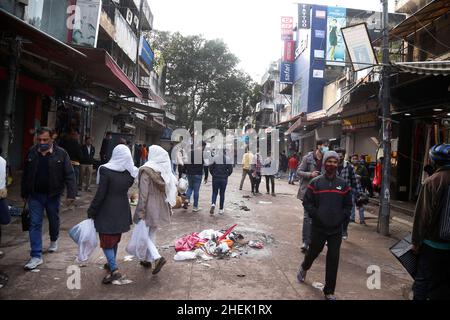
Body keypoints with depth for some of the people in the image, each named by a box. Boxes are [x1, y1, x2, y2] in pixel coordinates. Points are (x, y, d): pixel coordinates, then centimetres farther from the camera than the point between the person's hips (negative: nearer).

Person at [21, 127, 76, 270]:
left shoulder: (61, 153, -11)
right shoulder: (32, 152, -2)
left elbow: (69, 175, -13)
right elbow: (25, 174, 7)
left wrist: (71, 194, -19)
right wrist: (24, 194, 10)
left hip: (53, 195, -1)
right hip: (35, 195, 2)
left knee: (54, 220, 17)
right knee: (35, 224, 0)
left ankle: (54, 240, 46)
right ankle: (36, 256, 6)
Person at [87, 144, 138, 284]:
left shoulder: (106, 170, -19)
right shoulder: (130, 172, -6)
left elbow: (100, 194, -17)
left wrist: (91, 211, -6)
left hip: (107, 211, -5)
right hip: (122, 210, 5)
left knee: (106, 240, 5)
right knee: (115, 239, 21)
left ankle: (114, 269, -4)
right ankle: (111, 264, 35)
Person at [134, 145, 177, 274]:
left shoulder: (146, 170, -16)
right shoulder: (165, 170, 2)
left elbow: (143, 193, -19)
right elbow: (171, 190, 8)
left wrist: (140, 211, -14)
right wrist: (168, 208, 16)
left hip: (149, 207, -6)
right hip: (161, 208, 6)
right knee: (152, 233, 19)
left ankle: (157, 257, -10)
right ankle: (149, 260, 29)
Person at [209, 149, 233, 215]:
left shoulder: (215, 157, -5)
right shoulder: (228, 159, -4)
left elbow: (210, 168, -3)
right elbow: (230, 169, -3)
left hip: (215, 178, 0)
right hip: (224, 179, 0)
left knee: (214, 192, 12)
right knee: (222, 193, 10)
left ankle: (213, 204, -14)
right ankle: (221, 209, 14)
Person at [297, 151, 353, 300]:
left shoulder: (343, 184, 2)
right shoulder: (315, 182, -6)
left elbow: (348, 205, 9)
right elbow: (307, 202, -5)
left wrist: (341, 218, -3)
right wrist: (317, 216, -12)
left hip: (336, 228, 2)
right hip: (318, 227, -2)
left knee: (333, 259, 5)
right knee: (314, 251, 15)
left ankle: (329, 292, 20)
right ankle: (304, 268, 49)